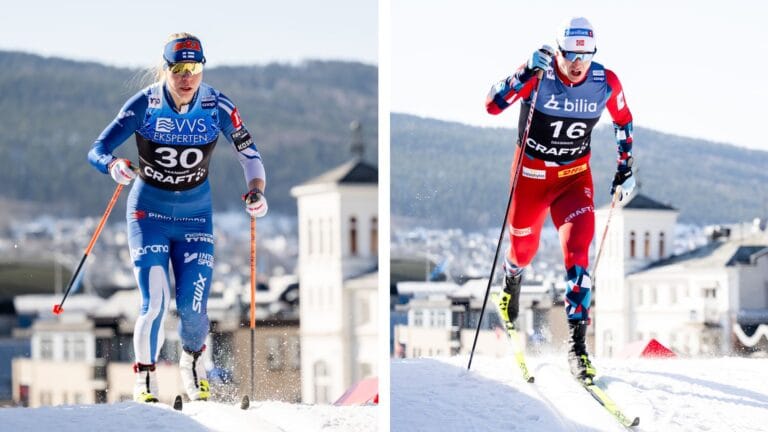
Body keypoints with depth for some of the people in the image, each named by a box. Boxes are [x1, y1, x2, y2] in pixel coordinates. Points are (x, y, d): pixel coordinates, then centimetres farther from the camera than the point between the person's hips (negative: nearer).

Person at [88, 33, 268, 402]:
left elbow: (248, 153, -1)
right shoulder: (144, 104, -15)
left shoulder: (217, 107, -11)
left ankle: (192, 361, 27)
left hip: (195, 217, 1)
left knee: (193, 307, -6)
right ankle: (145, 378, 6)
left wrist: (256, 190, -19)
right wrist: (114, 165, -37)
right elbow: (97, 150, -14)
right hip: (149, 213, -1)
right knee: (155, 303, -15)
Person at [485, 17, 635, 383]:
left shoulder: (605, 83, -15)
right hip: (532, 172, 0)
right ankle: (512, 279, 58)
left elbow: (623, 121, 6)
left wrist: (625, 168, 5)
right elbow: (492, 105, -32)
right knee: (524, 247, 18)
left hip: (575, 175, 1)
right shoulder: (539, 74, -23)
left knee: (577, 247, -18)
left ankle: (577, 343, -16)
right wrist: (527, 73, -43)